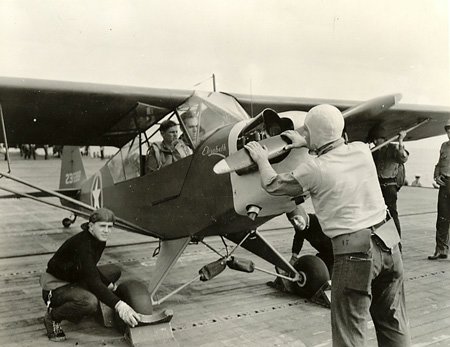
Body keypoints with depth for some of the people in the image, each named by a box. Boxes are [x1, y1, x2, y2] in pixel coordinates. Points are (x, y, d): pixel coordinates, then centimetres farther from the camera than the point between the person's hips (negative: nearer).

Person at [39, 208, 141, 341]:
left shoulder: (99, 240, -3)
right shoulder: (82, 244, -30)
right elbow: (93, 282, -37)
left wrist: (108, 283, -1)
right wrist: (119, 305, -43)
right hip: (56, 287, -9)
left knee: (115, 271, 7)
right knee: (90, 303, -36)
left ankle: (74, 307, 10)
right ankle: (53, 316, -5)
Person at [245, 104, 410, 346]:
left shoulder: (314, 169, -13)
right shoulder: (361, 150, 3)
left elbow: (273, 185, 3)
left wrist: (262, 160, 20)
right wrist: (306, 144, 35)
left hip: (356, 251, -6)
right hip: (388, 242, 7)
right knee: (394, 326, 19)